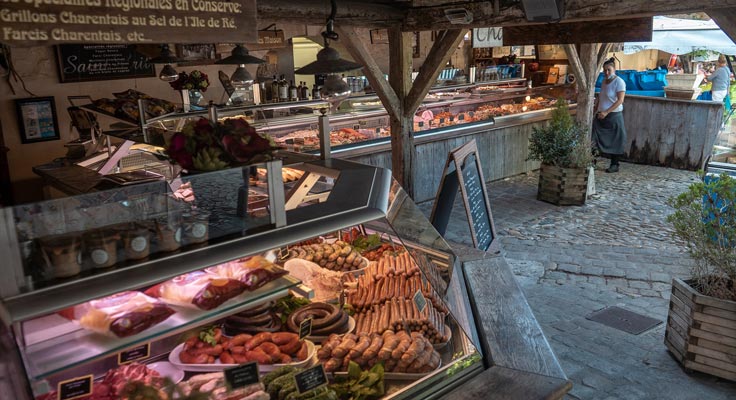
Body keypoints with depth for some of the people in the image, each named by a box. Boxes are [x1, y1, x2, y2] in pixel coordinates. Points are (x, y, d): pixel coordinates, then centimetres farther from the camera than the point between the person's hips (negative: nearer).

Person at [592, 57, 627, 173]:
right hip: (601, 116, 7)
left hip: (613, 116, -7)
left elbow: (620, 100, -17)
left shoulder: (619, 82, -10)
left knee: (614, 142, 1)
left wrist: (606, 112, -22)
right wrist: (596, 110, 12)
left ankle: (614, 165, 10)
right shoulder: (604, 82, 12)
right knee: (594, 138, -3)